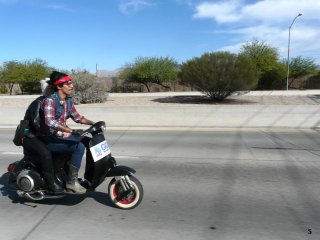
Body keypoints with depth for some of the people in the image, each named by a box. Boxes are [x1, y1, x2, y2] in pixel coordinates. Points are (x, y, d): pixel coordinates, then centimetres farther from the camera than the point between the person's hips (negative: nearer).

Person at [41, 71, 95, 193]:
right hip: (50, 139, -8)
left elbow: (77, 117, 12)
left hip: (61, 135, 8)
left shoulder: (68, 101, 5)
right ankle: (71, 181, -14)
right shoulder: (50, 100, -19)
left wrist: (93, 123, -2)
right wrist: (71, 130, -42)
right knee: (79, 147, -25)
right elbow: (50, 122, -34)